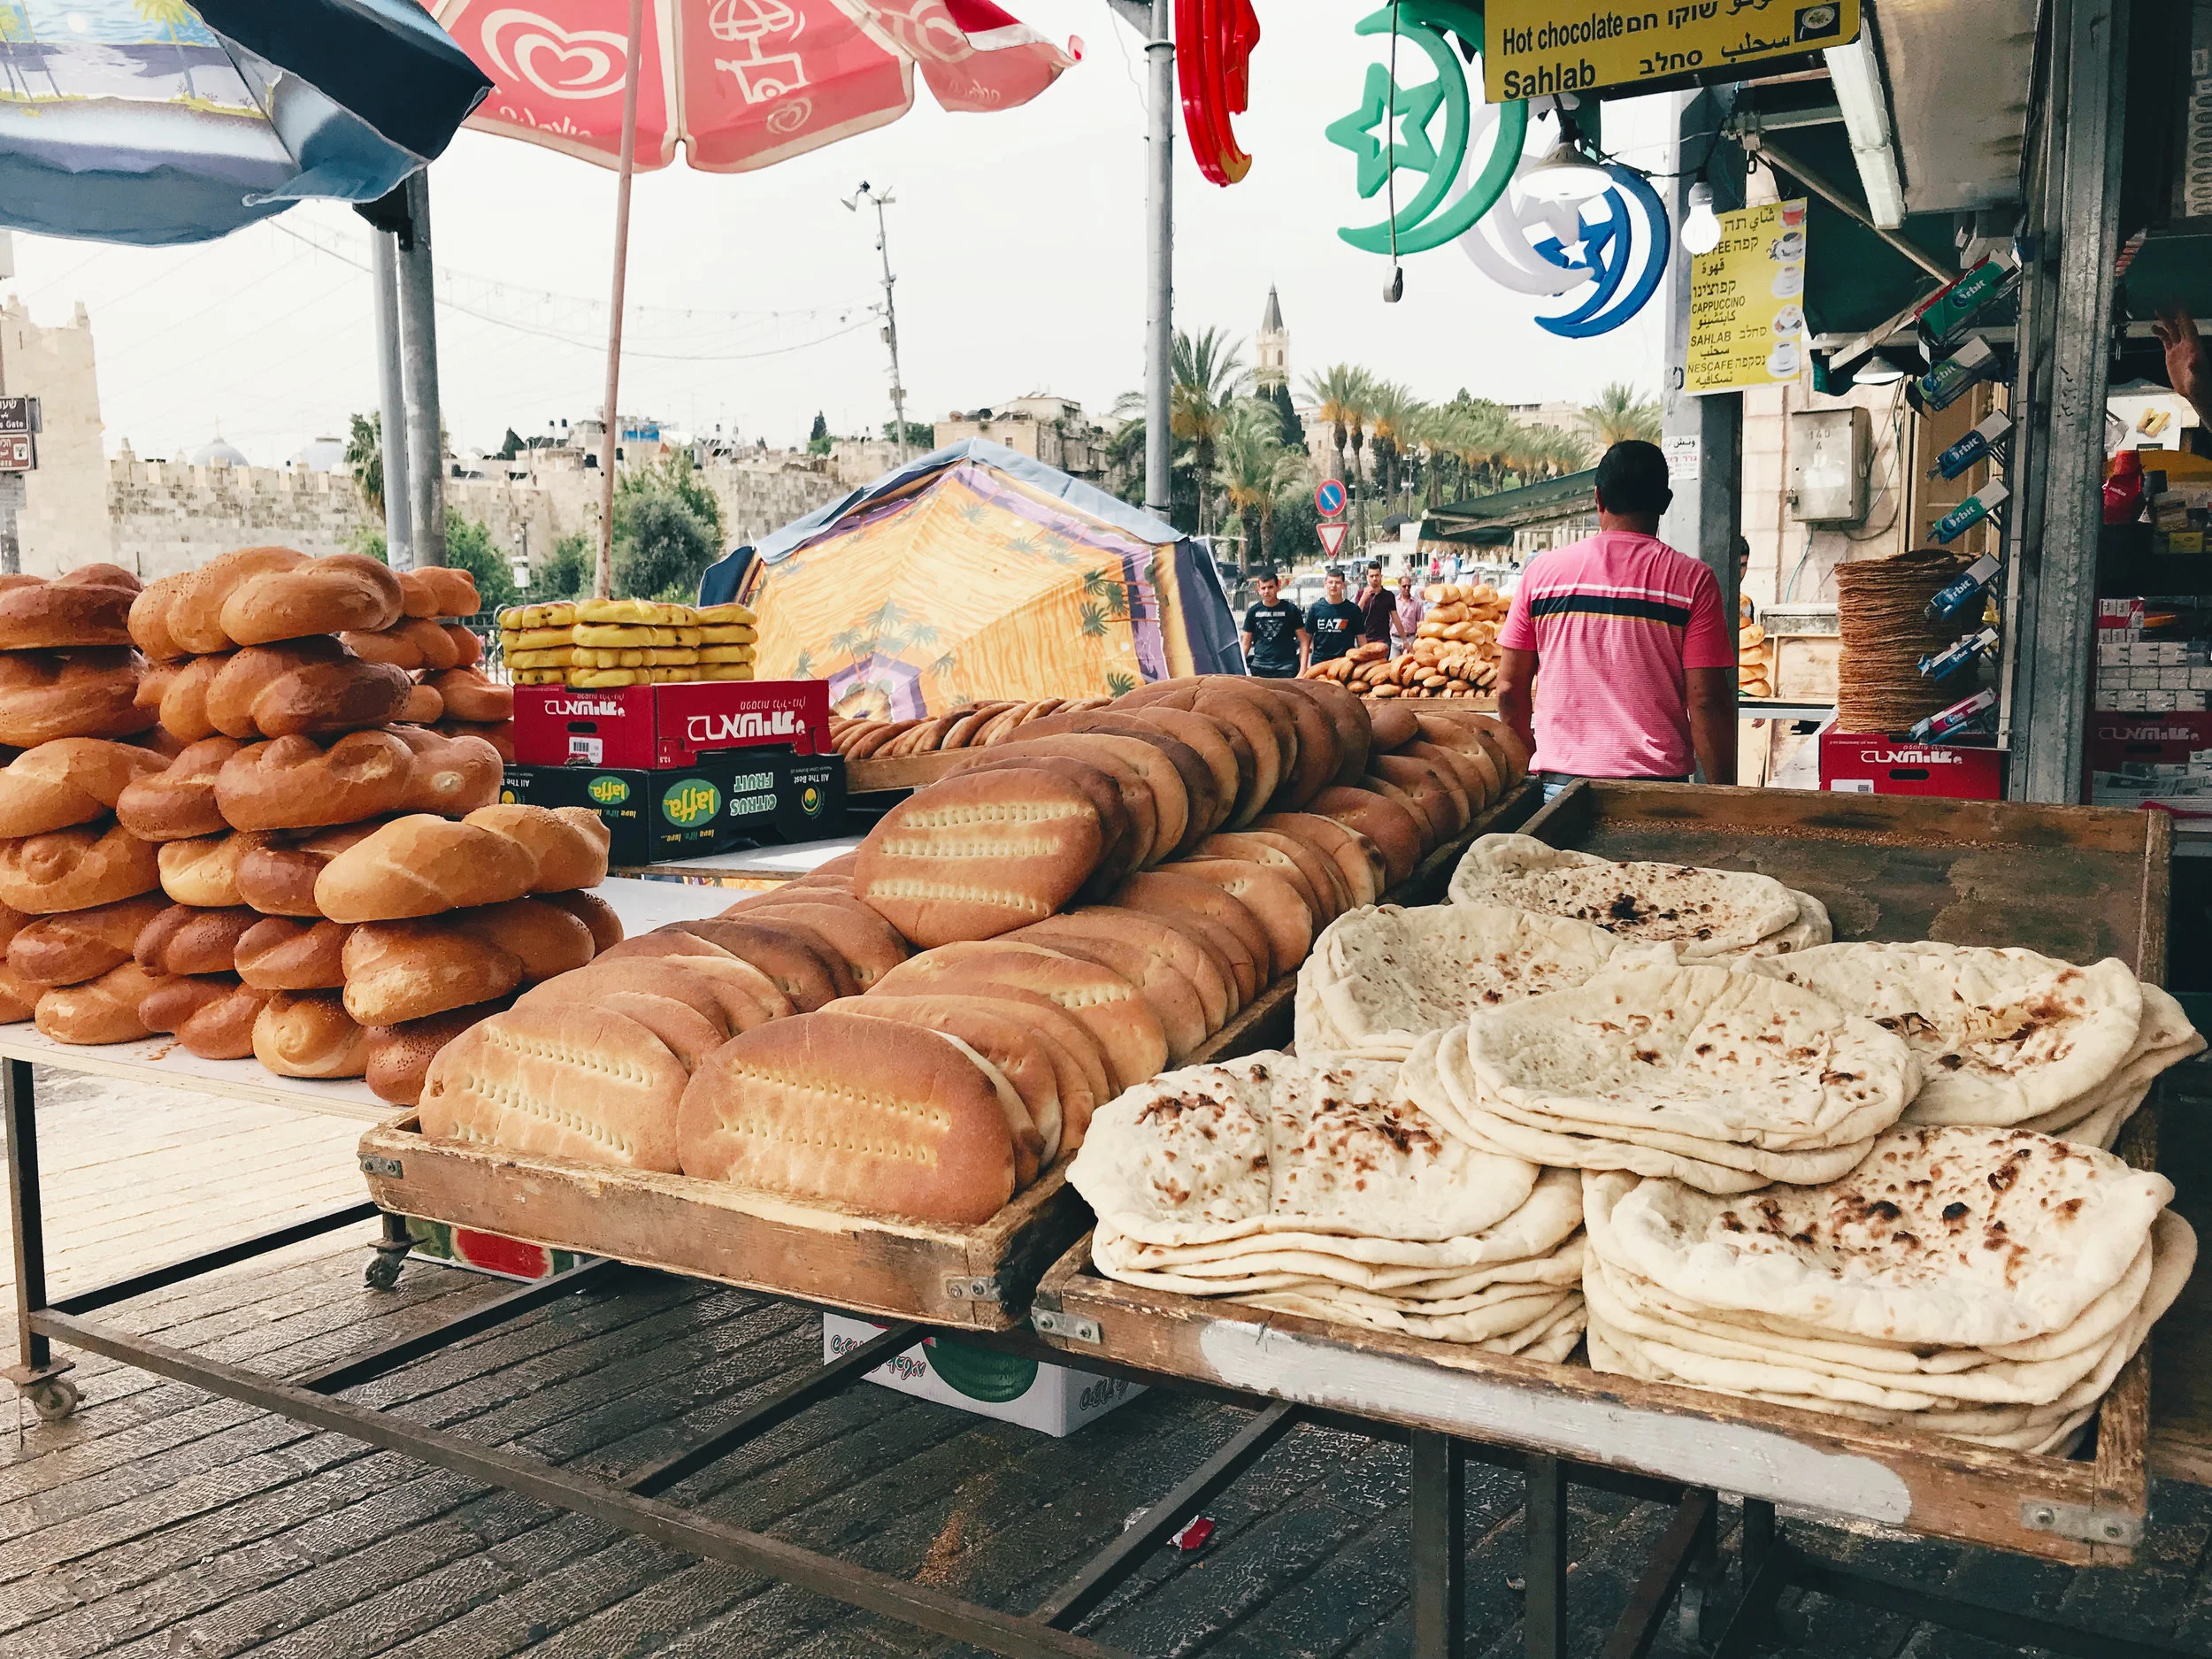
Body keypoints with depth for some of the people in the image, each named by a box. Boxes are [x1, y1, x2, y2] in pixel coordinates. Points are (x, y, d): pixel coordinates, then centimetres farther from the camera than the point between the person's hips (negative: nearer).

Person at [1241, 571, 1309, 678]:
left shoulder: (1290, 610, 4)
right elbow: (1246, 643, 14)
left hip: (1286, 669, -2)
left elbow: (1304, 641, 2)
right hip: (1259, 668, 2)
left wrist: (1303, 669, -7)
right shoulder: (1253, 612, 10)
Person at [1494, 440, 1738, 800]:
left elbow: (1510, 689, 7)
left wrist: (1532, 763, 21)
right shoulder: (1691, 580, -2)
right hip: (1657, 782, -1)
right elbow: (1706, 702, -7)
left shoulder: (1542, 571, 4)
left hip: (1559, 779, 2)